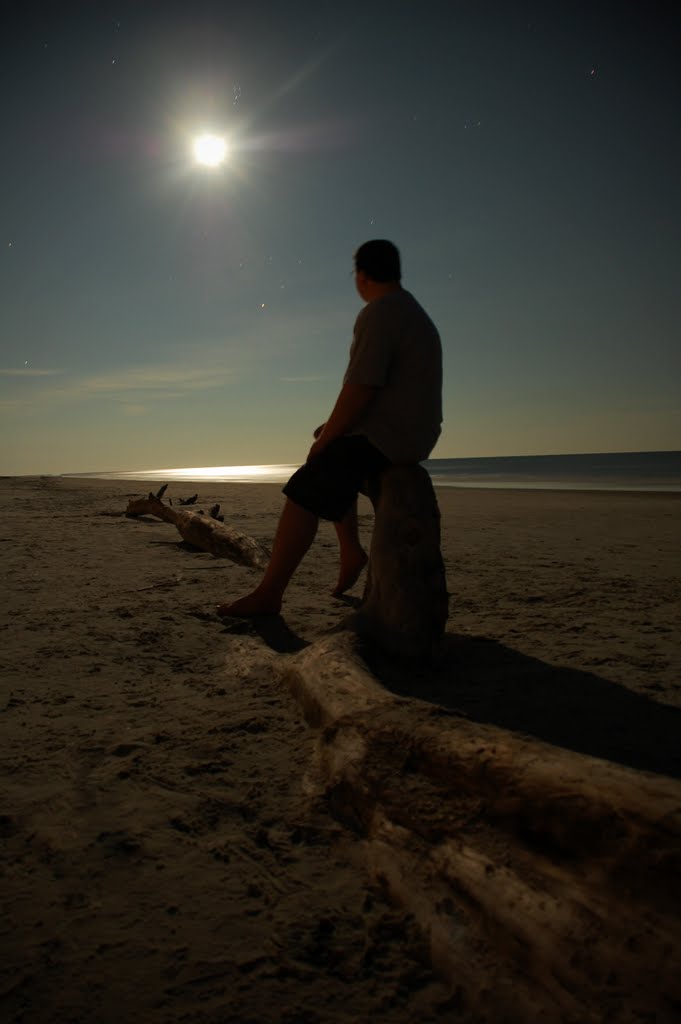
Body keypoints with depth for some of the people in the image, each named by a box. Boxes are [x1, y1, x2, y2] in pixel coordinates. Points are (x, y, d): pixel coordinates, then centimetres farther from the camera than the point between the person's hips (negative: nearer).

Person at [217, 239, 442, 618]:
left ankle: (269, 594, -12)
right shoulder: (415, 313, 20)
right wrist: (334, 429, 17)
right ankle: (351, 552, 25)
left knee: (304, 490, -13)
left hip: (388, 437, -10)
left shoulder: (378, 314, -13)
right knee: (334, 468, 29)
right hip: (413, 434, 11)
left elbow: (360, 390, -22)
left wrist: (324, 439, -9)